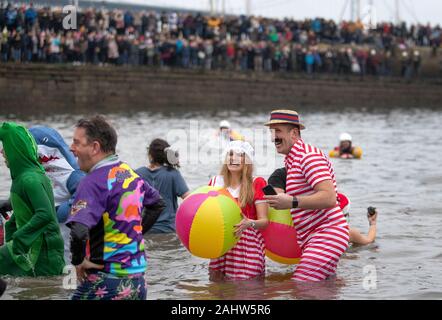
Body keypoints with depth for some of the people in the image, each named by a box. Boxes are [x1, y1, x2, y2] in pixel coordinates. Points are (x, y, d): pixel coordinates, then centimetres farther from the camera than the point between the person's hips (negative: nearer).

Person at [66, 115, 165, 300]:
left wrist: (78, 261, -14)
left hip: (106, 284, -7)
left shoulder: (94, 182, -17)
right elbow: (158, 203, 26)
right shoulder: (130, 174, 8)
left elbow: (78, 231, -30)